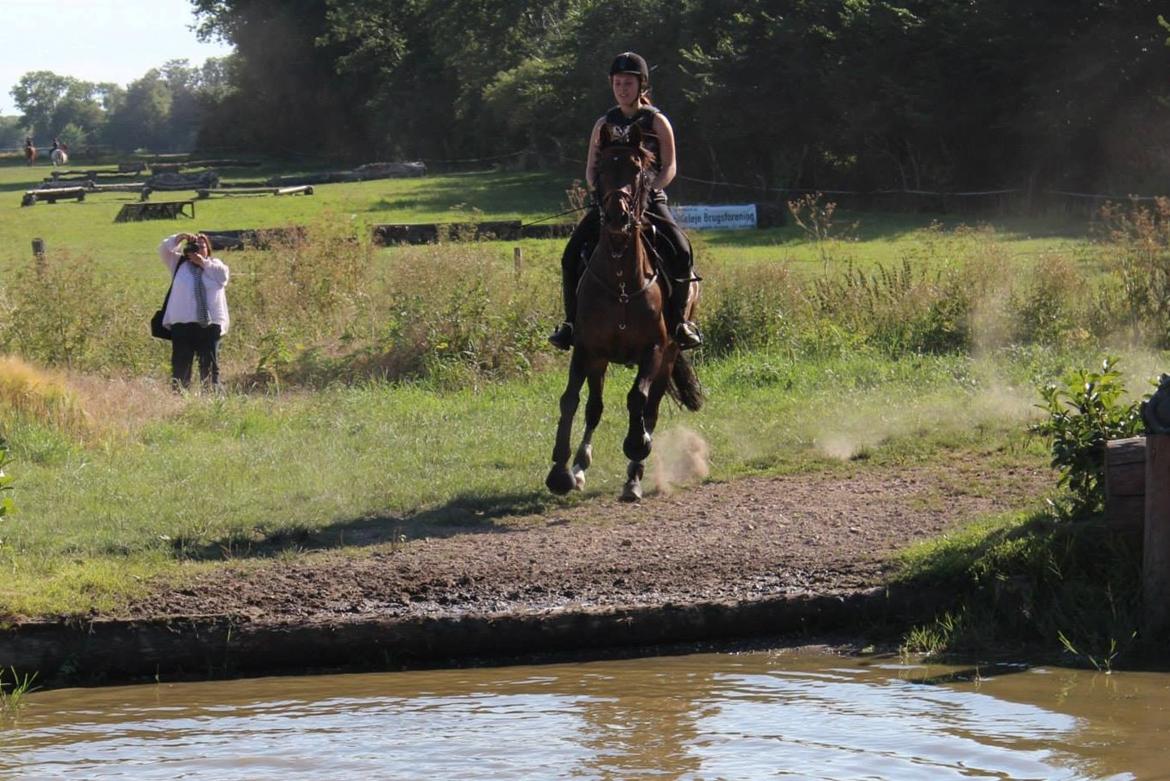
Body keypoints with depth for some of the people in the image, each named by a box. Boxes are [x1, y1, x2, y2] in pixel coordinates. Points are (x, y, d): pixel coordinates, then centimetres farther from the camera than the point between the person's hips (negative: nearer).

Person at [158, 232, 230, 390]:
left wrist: (204, 263, -5)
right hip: (182, 322, 0)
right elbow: (164, 250, 7)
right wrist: (179, 238, -7)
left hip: (210, 322, 0)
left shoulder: (214, 264, 15)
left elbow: (224, 275, -4)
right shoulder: (179, 263, 15)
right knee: (180, 364, -2)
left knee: (209, 365, 2)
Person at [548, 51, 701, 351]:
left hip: (649, 201, -3)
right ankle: (571, 321, -5)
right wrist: (597, 190, -9)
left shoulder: (656, 122, 3)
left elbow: (669, 167, -1)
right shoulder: (604, 124, 12)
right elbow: (591, 167, 12)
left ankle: (678, 320, -14)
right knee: (573, 253, -15)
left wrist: (649, 189, -19)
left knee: (680, 250, -25)